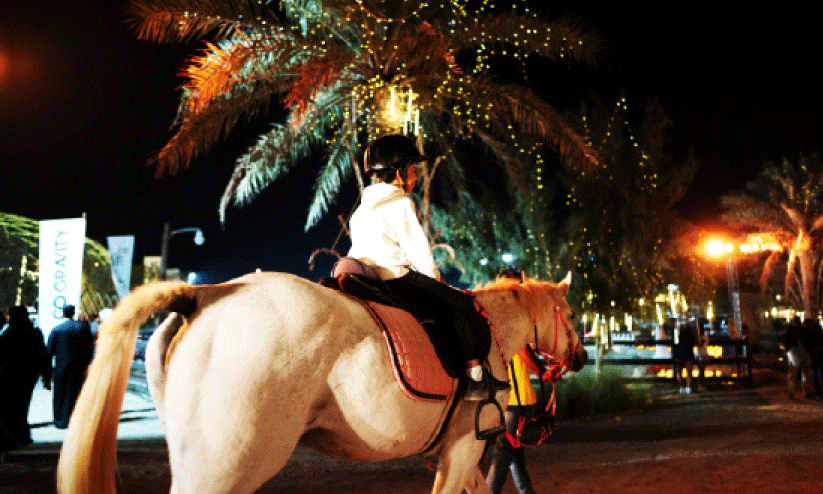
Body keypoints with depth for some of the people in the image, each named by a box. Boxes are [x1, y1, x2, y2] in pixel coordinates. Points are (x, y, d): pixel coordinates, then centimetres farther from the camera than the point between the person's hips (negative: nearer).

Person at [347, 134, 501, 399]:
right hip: (396, 277, -10)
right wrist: (435, 280, 1)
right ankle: (475, 377, -8)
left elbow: (356, 251, 25)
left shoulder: (363, 207, 21)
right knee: (462, 304, -6)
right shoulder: (400, 203, -5)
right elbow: (416, 247, -10)